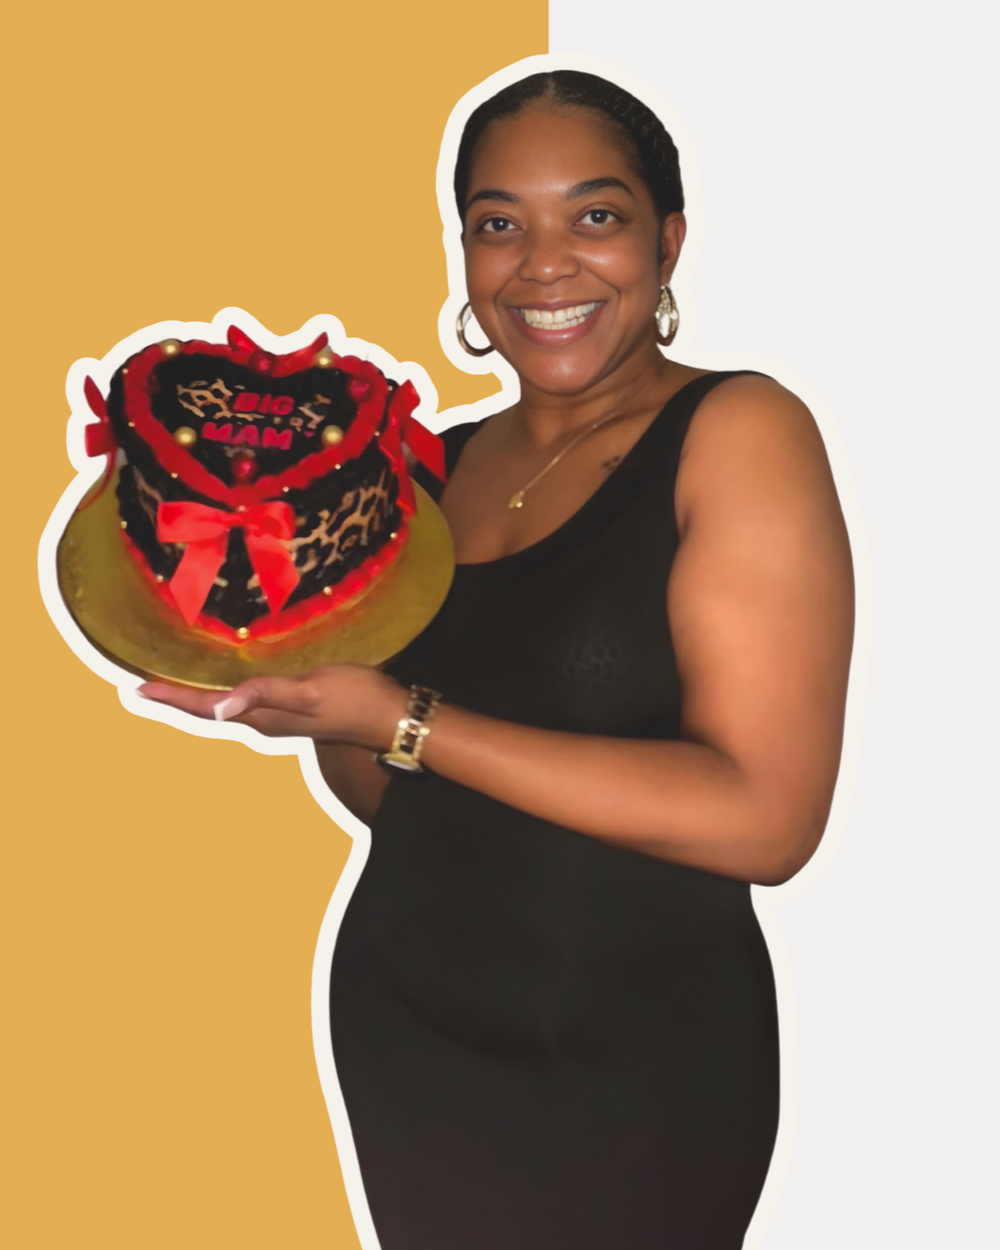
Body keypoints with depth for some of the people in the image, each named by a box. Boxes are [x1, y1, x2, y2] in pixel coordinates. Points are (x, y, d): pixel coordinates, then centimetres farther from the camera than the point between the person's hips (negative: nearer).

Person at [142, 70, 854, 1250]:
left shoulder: (738, 432, -13)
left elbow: (764, 820, -22)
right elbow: (390, 799, 11)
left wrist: (404, 721, -23)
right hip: (400, 1030, 6)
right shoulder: (438, 466, 5)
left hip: (626, 1075, -5)